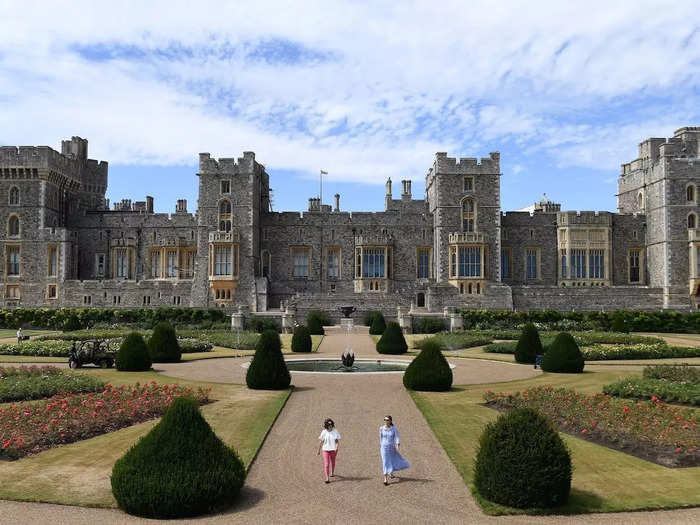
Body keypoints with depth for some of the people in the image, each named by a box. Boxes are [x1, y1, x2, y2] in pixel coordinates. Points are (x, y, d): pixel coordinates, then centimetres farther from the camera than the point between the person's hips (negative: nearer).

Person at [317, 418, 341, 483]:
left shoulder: (335, 431, -8)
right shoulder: (324, 432, -10)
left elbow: (338, 440, -7)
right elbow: (320, 441, -1)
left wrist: (337, 447, -24)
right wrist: (318, 450, 5)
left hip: (333, 449, 2)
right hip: (326, 450, -2)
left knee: (332, 462, 21)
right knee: (326, 464, -10)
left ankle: (332, 473, 47)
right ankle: (327, 478, -9)